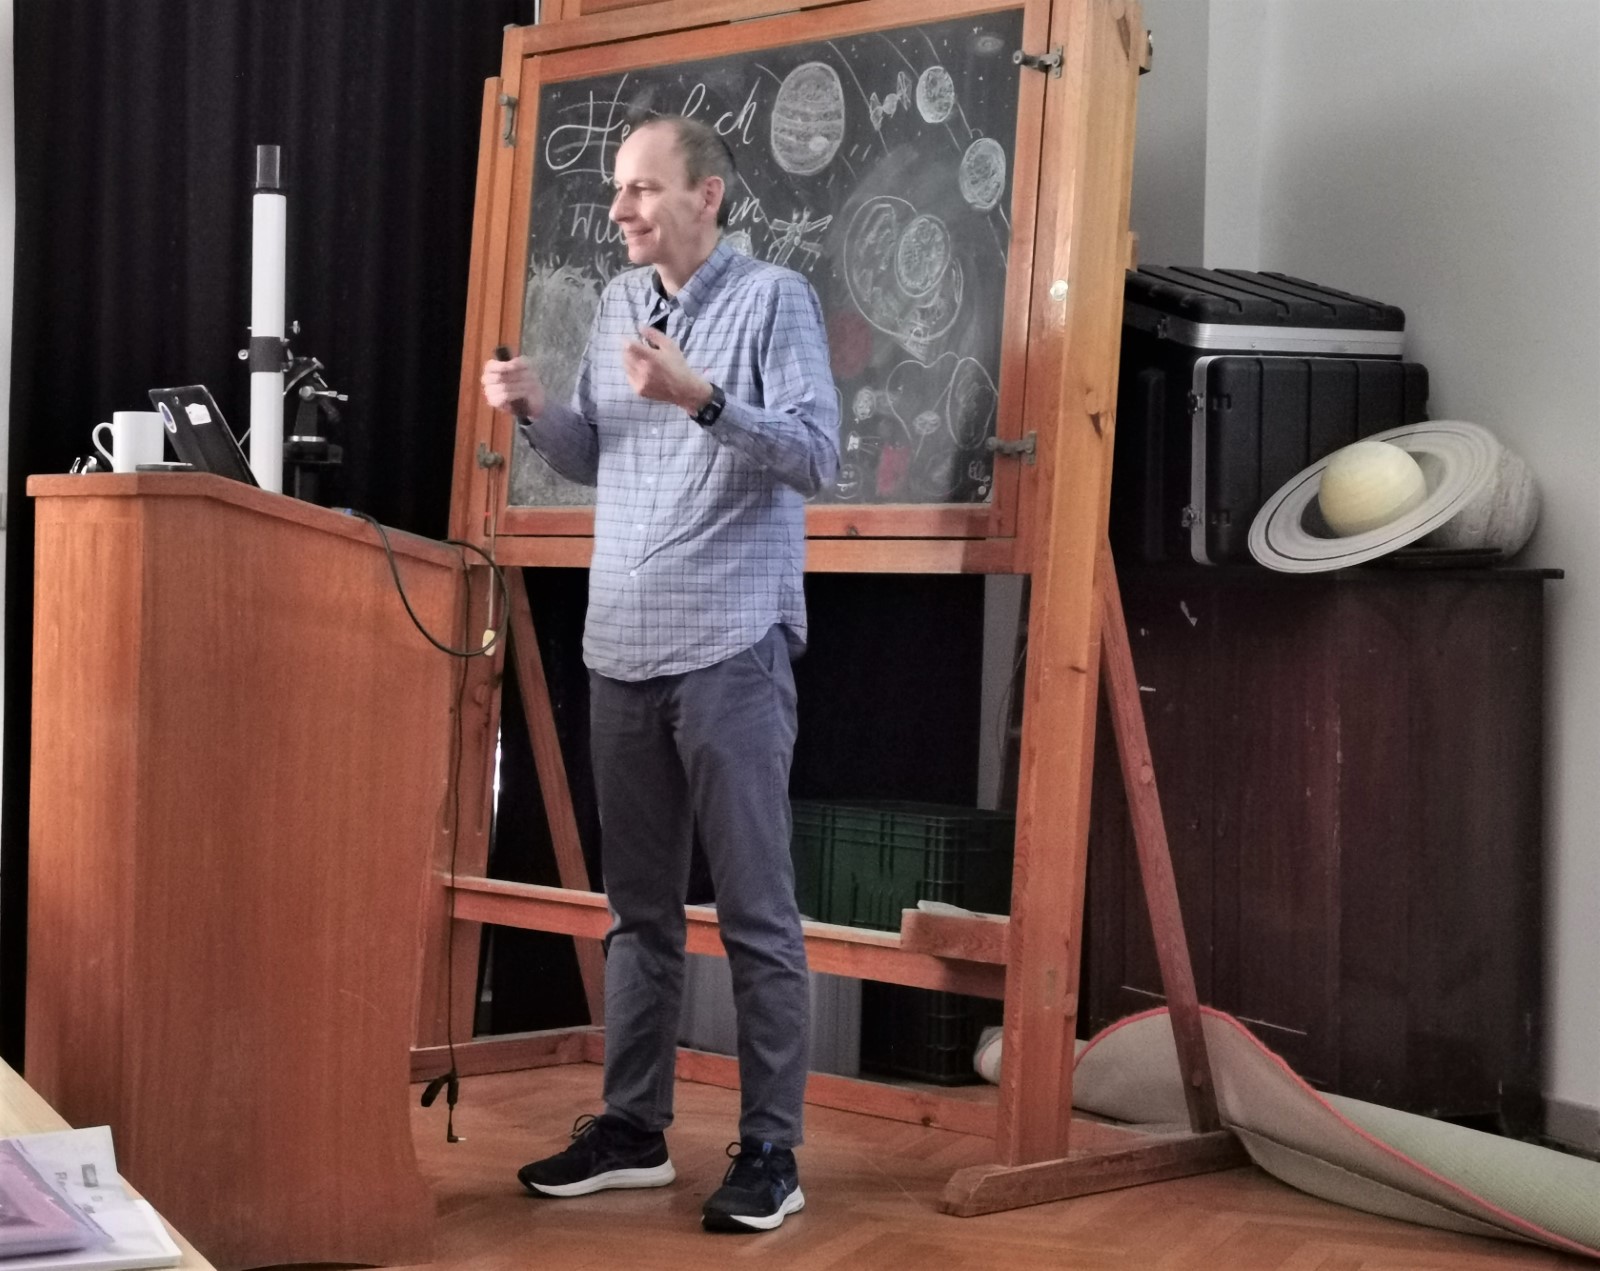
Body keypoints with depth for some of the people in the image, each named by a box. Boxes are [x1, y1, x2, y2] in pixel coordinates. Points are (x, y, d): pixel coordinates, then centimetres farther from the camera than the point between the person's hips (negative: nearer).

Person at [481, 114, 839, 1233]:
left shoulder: (775, 299, -4)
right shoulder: (620, 303, 15)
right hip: (623, 650, 7)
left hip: (731, 651, -6)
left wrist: (703, 399, -25)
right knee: (639, 907, 12)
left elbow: (818, 456, -14)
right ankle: (634, 1128, 21)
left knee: (756, 912, -2)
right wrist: (536, 412, 2)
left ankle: (772, 1149, 5)